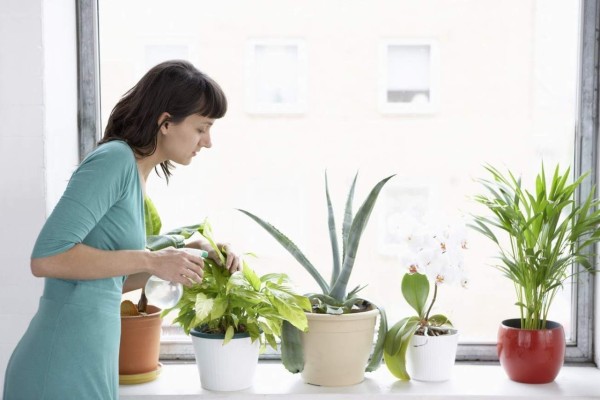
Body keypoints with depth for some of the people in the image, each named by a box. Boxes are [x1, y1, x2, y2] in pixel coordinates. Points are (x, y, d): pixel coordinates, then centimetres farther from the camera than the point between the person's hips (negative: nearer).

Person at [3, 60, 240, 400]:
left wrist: (186, 255, 8)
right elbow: (46, 257, -22)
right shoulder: (115, 159, -14)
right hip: (64, 371, -9)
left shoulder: (133, 170, 12)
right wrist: (151, 261, -17)